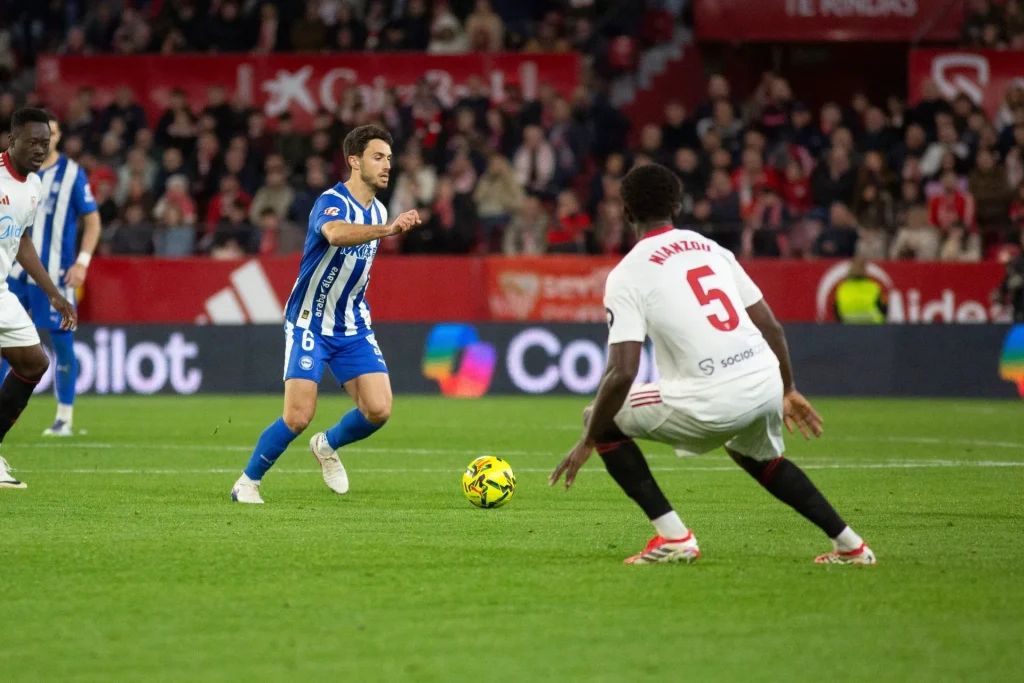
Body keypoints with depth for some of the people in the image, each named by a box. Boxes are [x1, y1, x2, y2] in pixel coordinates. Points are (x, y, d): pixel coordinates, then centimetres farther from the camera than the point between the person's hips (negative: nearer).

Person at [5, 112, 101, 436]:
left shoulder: (72, 173, -1)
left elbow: (92, 221, 1)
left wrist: (82, 262, -10)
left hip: (55, 273, -3)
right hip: (16, 271, 3)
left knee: (62, 342, -1)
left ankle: (64, 418, 8)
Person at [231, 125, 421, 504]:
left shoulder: (378, 211, 6)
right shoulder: (331, 202, -19)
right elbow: (335, 233, -45)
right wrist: (388, 229, -58)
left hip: (353, 327, 6)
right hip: (310, 324, -6)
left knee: (378, 409, -9)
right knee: (298, 417, -14)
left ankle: (328, 446, 21)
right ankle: (248, 481, 9)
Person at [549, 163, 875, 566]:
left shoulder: (627, 275, 0)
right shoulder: (710, 248, 18)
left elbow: (622, 373, -9)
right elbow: (771, 327, 18)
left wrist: (588, 442, 2)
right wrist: (788, 390, 32)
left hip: (711, 400, -7)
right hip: (765, 384, 7)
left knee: (601, 419, 13)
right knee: (759, 457, 39)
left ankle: (673, 537, 6)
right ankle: (850, 545, 32)